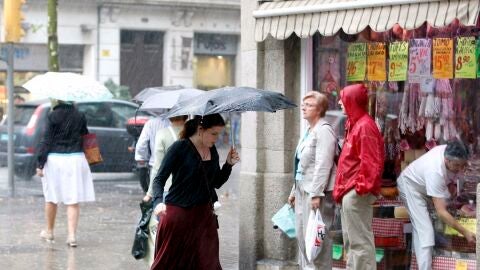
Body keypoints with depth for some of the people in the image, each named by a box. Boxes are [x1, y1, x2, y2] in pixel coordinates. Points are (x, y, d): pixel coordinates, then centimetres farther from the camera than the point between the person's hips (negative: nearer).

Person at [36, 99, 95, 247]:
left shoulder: (53, 116, -7)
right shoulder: (80, 117, 1)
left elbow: (46, 141, -8)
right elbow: (85, 137, 11)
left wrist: (40, 163, -5)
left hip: (54, 159, -1)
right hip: (75, 159, 1)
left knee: (51, 198, 15)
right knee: (73, 201, 1)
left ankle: (49, 232, 28)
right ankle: (72, 235, -9)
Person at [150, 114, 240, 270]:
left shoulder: (212, 151, 8)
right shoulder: (180, 148, -10)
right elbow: (159, 179, -11)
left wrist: (229, 164, 1)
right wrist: (159, 201, -29)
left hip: (204, 216, 6)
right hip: (178, 215, -6)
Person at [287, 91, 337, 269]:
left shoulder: (324, 131, -12)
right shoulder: (309, 132, 19)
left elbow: (323, 165, -19)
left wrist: (316, 194, -24)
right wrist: (294, 191, 24)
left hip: (317, 192, -10)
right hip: (303, 191, 10)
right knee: (302, 235, 13)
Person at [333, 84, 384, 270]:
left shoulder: (364, 126, -14)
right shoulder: (353, 124, 17)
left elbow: (370, 161, -20)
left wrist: (362, 186, -23)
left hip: (356, 193, -11)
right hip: (349, 191, 11)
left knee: (359, 240, -7)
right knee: (351, 240, 15)